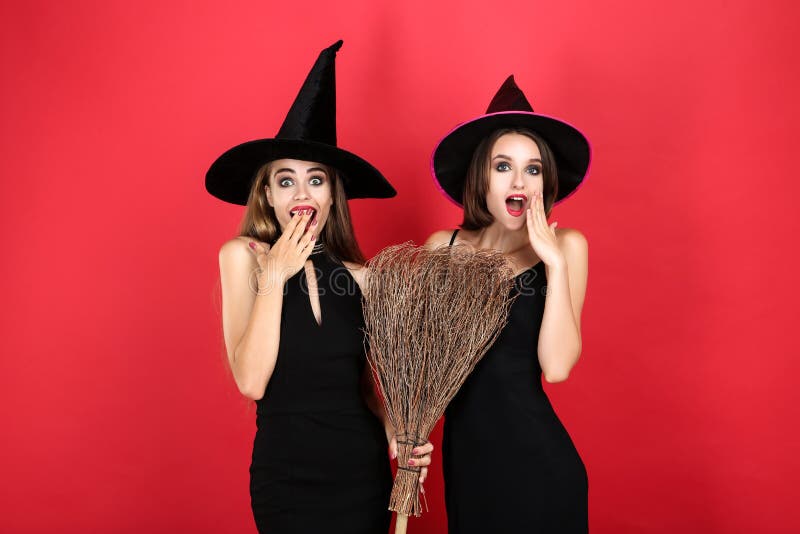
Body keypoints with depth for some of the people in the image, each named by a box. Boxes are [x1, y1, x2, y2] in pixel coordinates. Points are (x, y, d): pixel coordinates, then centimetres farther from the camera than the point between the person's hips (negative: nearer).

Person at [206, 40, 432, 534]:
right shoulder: (243, 255, -7)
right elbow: (251, 381, -17)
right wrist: (273, 276, -19)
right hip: (285, 478, -2)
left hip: (365, 474, 3)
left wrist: (394, 430, -8)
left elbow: (365, 383, 9)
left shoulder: (357, 275, -1)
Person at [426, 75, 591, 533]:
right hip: (463, 452, 3)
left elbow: (556, 367, -17)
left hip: (537, 460, -2)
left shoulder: (566, 245, -7)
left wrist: (555, 262, -20)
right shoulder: (443, 246, -2)